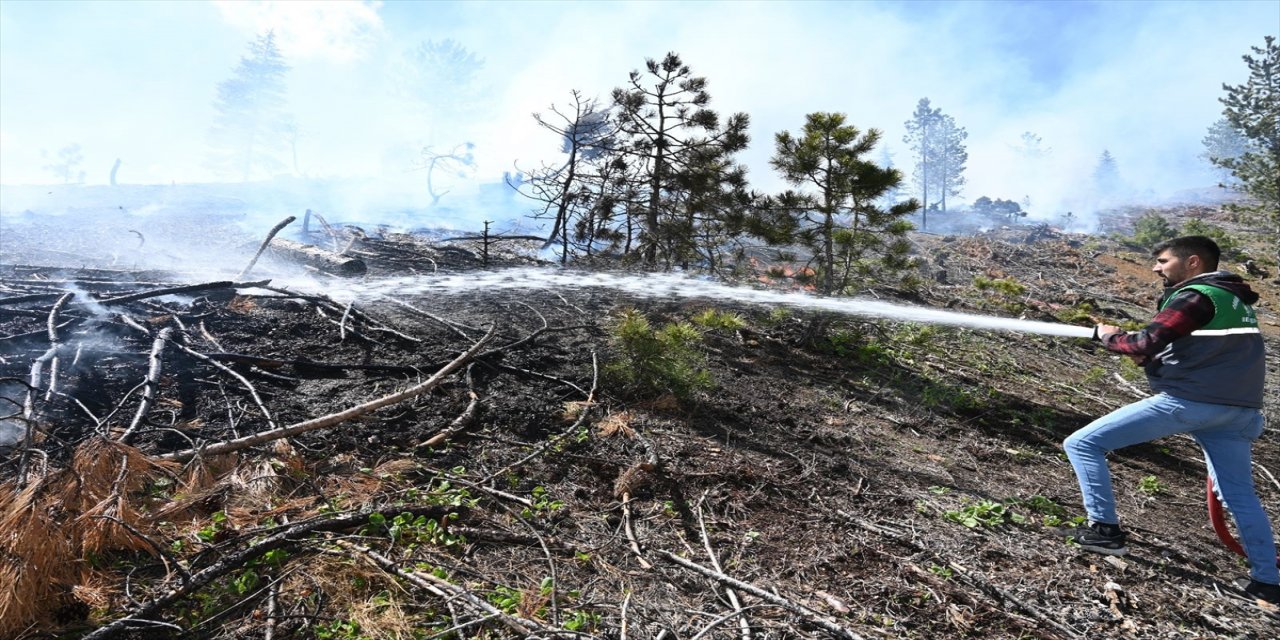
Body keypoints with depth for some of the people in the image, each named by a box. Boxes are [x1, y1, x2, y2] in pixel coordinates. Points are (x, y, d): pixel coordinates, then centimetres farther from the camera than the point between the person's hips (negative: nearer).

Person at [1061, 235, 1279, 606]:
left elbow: (1146, 342, -18)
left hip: (1187, 402, -9)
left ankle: (1105, 530, -4)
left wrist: (1108, 336, 1)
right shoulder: (1234, 299, 21)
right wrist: (1152, 357, 9)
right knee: (1240, 496, 18)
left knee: (1081, 445, -5)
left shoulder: (1196, 296, -8)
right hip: (1238, 409, 9)